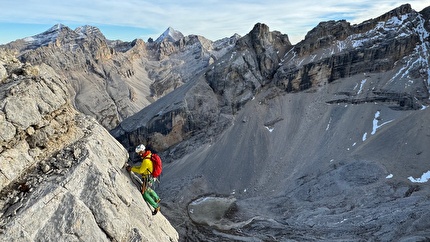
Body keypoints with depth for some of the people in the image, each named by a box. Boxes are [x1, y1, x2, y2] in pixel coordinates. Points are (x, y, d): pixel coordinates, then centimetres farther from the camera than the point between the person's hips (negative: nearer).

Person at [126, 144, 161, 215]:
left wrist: (131, 169, -11)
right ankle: (157, 199, 50)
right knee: (148, 189, 31)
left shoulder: (146, 161, -32)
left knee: (144, 194, 4)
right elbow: (142, 167, 9)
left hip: (147, 179, -9)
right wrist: (133, 167, 2)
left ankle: (156, 206, 14)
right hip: (150, 177, 9)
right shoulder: (149, 155, -1)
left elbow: (140, 171, -22)